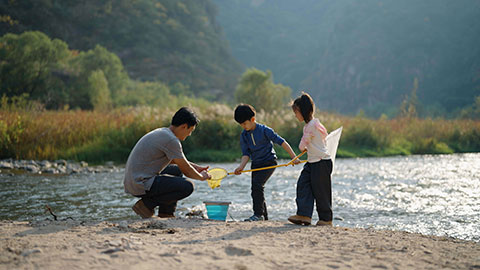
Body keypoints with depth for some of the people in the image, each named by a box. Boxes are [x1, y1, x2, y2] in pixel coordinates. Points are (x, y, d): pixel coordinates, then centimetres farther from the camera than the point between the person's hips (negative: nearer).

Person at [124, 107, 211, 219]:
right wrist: (201, 177, 11)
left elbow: (175, 160, 30)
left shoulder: (161, 133, 14)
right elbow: (186, 170, -8)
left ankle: (166, 213, 17)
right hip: (142, 186, -11)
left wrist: (196, 167, 25)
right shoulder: (171, 140, -16)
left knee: (176, 170, 26)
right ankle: (147, 204, -7)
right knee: (187, 187, -15)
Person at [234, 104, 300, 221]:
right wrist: (241, 167, -22)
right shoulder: (244, 135, 1)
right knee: (257, 189, 8)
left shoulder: (264, 130, -15)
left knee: (257, 184, -23)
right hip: (256, 165, 7)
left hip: (269, 162, -7)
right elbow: (246, 154, -2)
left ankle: (258, 214, -19)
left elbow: (282, 142, -14)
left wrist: (294, 157, -17)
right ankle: (264, 217, 20)